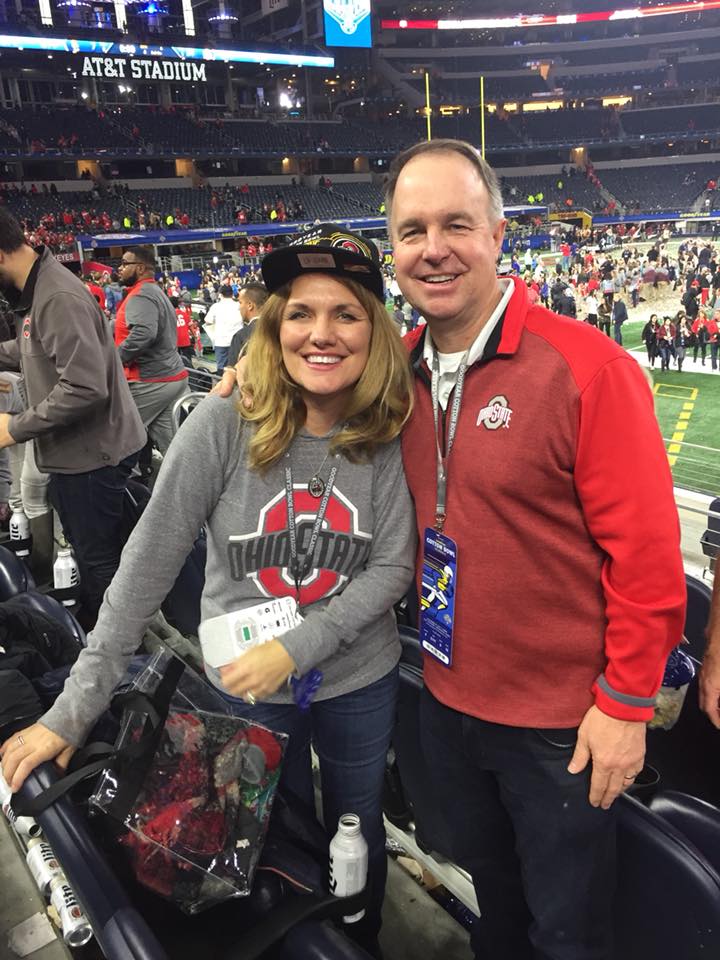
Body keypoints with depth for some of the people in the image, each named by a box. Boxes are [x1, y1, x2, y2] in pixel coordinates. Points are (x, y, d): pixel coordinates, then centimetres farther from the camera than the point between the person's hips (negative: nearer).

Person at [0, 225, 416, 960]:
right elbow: (146, 566, -16)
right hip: (245, 688, -1)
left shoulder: (389, 436, -13)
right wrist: (74, 708, -16)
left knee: (358, 837, 25)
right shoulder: (223, 425, -19)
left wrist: (297, 647, -23)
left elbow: (393, 565, -11)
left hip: (359, 684, 2)